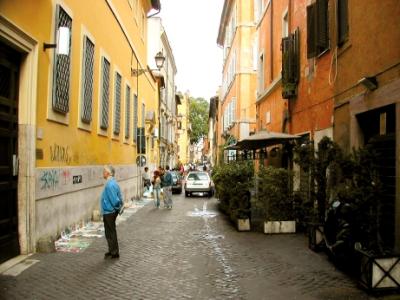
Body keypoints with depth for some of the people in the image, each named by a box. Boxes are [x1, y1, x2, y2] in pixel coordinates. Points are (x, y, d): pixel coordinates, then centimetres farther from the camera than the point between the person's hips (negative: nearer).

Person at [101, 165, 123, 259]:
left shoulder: (110, 184, -23)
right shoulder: (113, 182, 9)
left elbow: (114, 199, -25)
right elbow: (119, 197, 12)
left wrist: (117, 207, -10)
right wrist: (120, 205, 12)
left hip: (109, 212, -10)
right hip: (109, 211, 10)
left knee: (110, 233, 2)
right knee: (110, 232, 18)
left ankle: (114, 253, 12)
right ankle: (112, 251, 28)